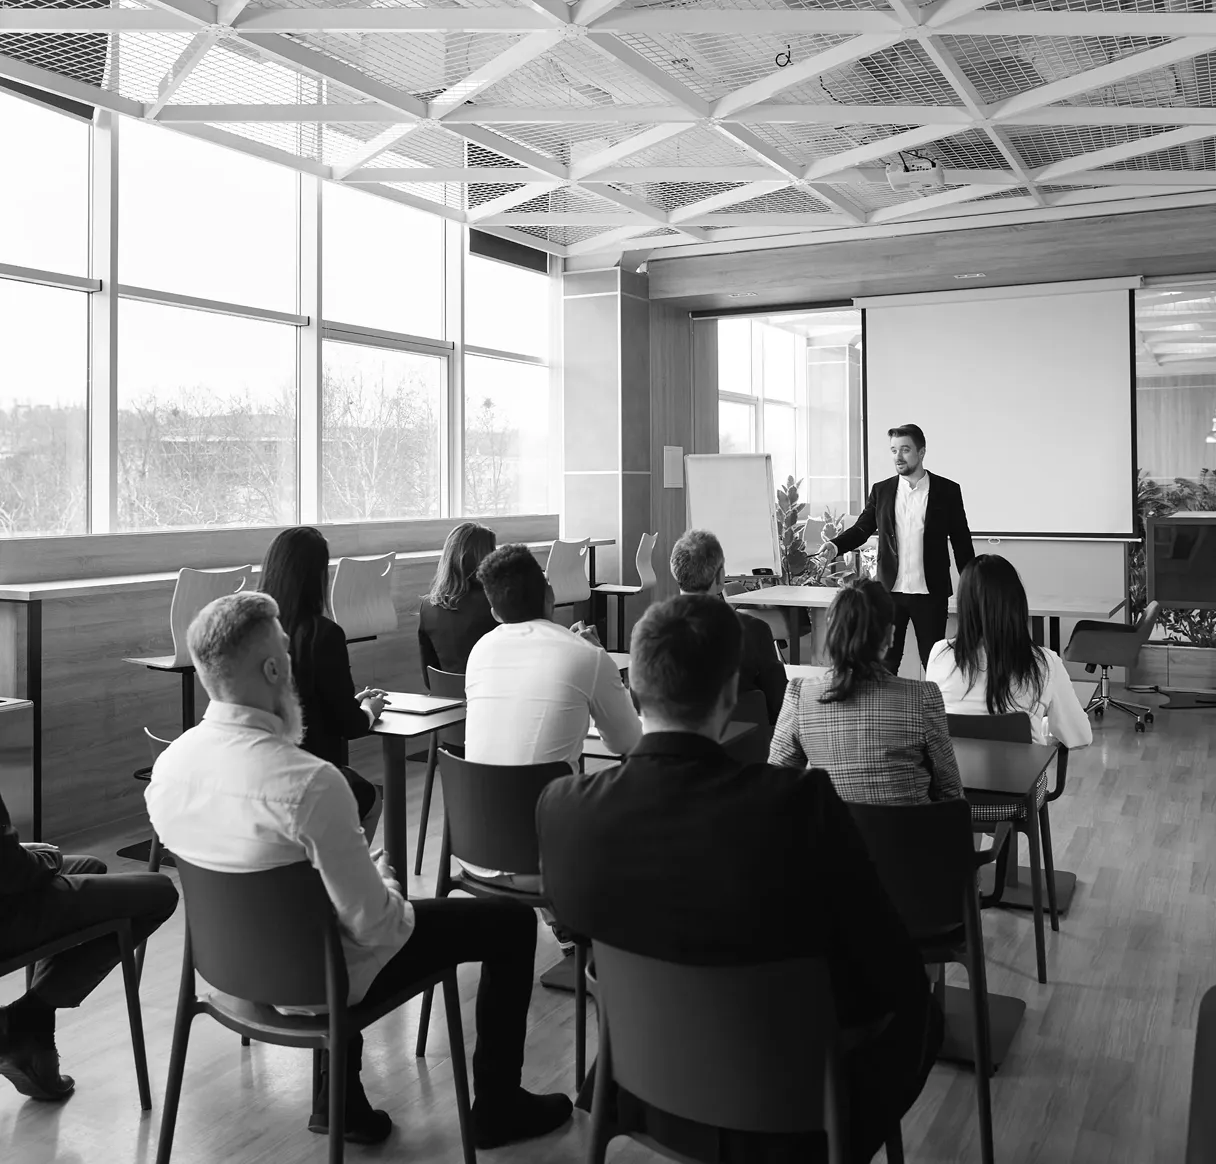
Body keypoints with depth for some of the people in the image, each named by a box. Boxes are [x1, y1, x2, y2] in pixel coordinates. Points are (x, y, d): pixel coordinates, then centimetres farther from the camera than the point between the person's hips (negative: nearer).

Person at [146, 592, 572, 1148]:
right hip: (323, 978, -7)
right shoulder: (309, 782, -34)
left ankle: (338, 1099, 38)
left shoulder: (167, 765, -10)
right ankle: (497, 1106, 24)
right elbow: (376, 925, -27)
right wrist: (386, 881, -4)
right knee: (512, 921, 7)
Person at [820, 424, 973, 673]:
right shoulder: (881, 491, 6)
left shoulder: (947, 491, 0)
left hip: (930, 592, -2)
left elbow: (961, 541, 2)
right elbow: (862, 527, 3)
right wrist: (835, 545, -17)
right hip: (890, 590, 2)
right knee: (885, 661, 6)